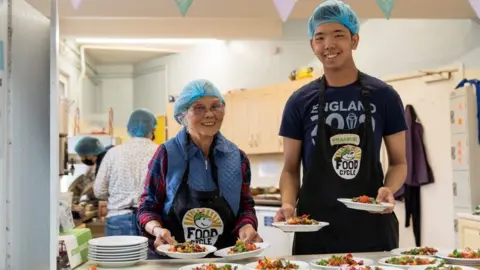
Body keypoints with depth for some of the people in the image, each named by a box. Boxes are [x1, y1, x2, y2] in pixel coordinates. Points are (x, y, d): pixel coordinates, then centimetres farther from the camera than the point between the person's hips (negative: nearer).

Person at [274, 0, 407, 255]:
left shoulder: (384, 96, 2)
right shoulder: (299, 102, 3)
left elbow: (398, 162, 7)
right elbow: (291, 169, 6)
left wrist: (388, 189, -14)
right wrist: (288, 204, -13)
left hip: (372, 226, 0)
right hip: (315, 227, 0)